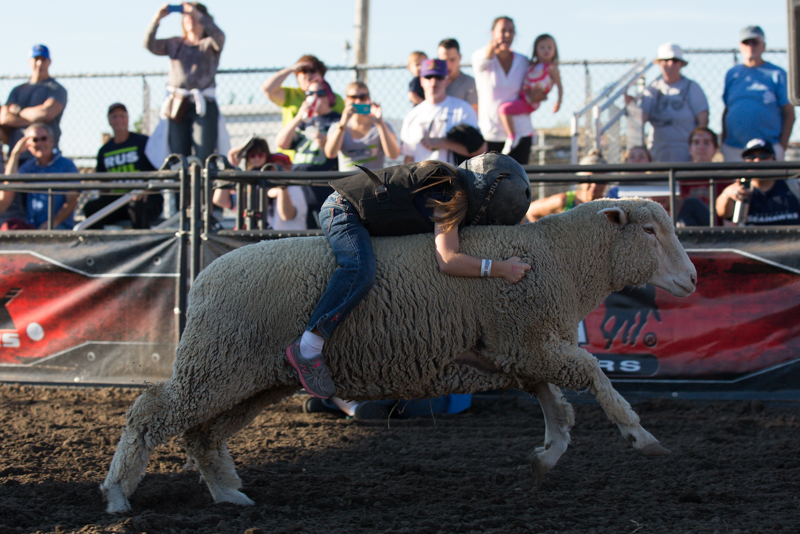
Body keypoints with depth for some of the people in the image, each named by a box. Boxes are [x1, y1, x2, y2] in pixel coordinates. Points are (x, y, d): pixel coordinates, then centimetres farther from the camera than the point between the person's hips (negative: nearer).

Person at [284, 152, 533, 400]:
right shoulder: (453, 198, -21)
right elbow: (448, 261, -29)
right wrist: (500, 269, -24)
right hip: (342, 211, -11)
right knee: (361, 270, -33)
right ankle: (307, 350, -37)